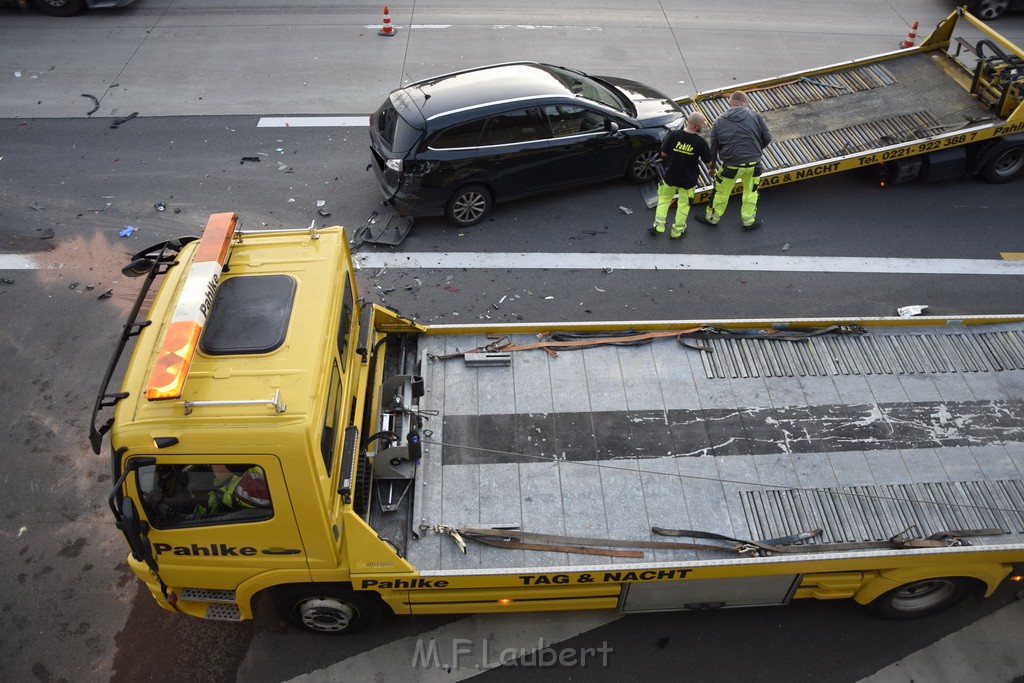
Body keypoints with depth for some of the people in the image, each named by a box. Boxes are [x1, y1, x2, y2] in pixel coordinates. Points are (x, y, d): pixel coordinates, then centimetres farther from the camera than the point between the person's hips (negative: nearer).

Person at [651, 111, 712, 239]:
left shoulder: (674, 135, -17)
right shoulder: (700, 142, -20)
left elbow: (664, 154, -5)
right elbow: (708, 162, -9)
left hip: (670, 176, 1)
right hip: (688, 180, -1)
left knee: (664, 199, 24)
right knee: (683, 204, 19)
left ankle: (658, 226, 24)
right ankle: (677, 231, 29)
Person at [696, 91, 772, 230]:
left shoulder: (719, 121, -2)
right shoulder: (755, 116, -4)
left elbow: (713, 147, 2)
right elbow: (767, 137, -1)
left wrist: (712, 166, 15)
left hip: (731, 166, -1)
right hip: (753, 165, 1)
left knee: (721, 192, 16)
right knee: (750, 191, 21)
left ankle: (712, 218, 32)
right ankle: (749, 221, 31)